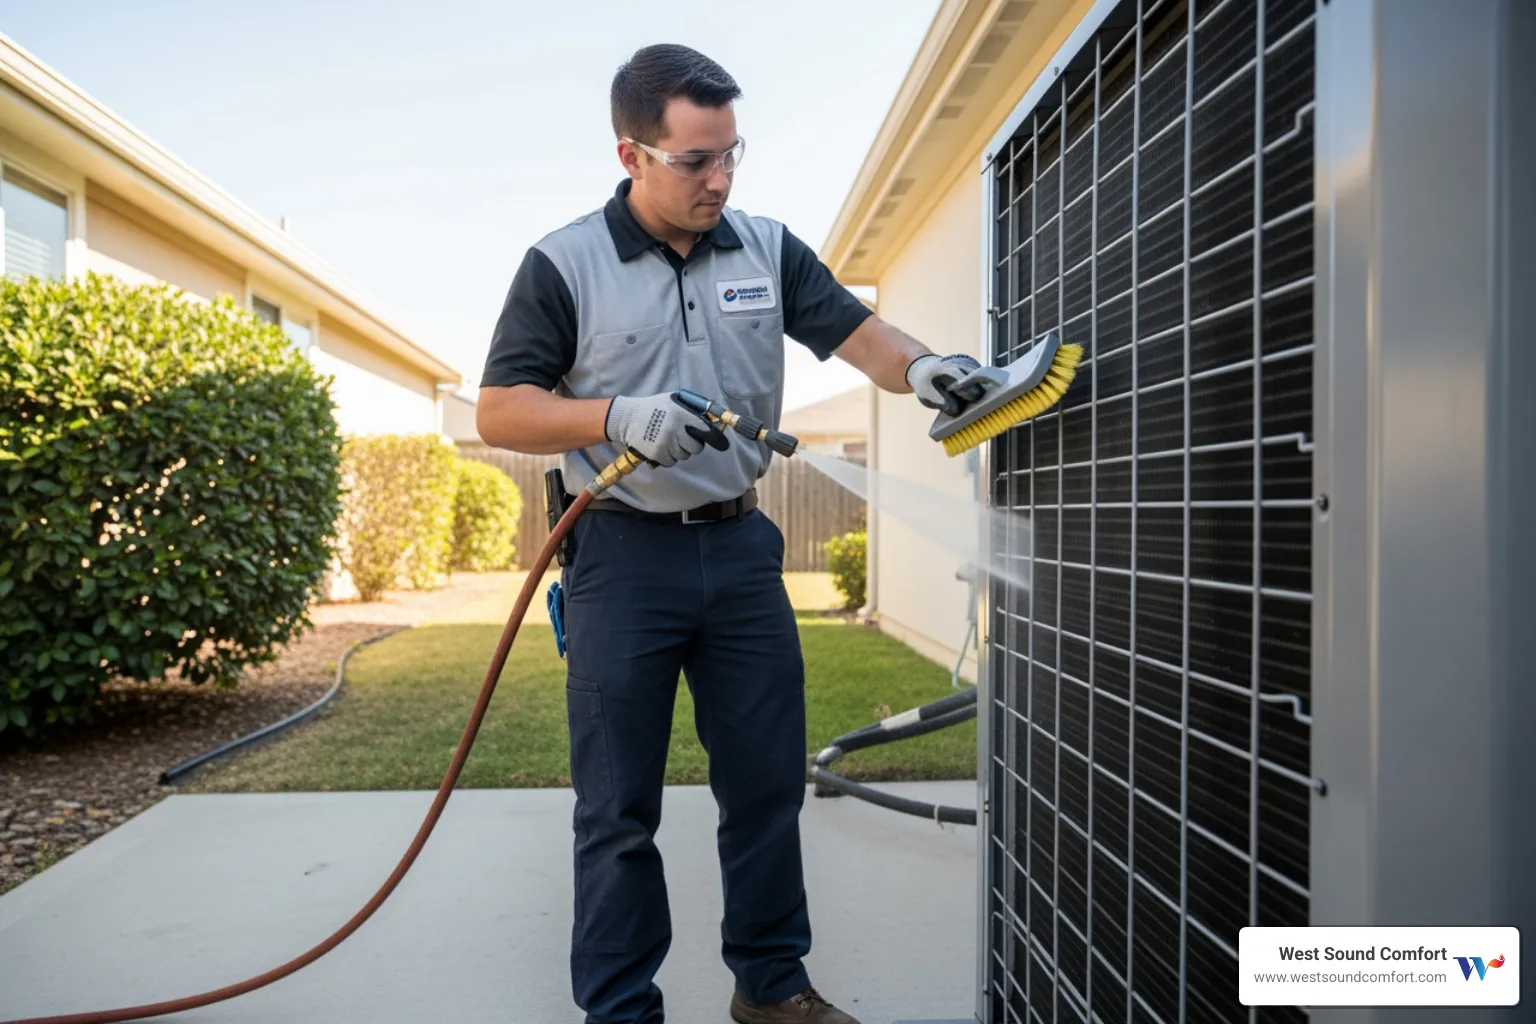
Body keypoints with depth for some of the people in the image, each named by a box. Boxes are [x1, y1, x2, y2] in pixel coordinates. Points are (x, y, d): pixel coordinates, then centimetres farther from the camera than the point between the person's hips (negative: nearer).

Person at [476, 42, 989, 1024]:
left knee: (768, 781, 12)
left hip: (741, 546, 4)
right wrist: (619, 417, -21)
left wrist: (920, 366, -18)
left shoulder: (768, 248, 7)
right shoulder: (563, 264, -4)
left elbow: (858, 333, 4)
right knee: (619, 807, 5)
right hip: (624, 556, -3)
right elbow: (500, 411, -5)